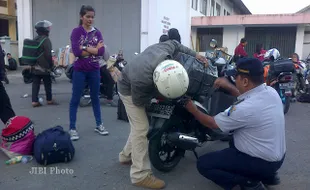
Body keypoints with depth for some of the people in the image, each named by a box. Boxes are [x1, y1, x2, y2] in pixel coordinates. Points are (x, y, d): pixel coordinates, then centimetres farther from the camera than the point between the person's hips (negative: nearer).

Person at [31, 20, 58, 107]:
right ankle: (49, 100, 15)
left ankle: (34, 101, 3)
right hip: (44, 67, -7)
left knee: (35, 84, 5)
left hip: (35, 66, 7)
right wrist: (51, 65, -6)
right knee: (47, 83, 5)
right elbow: (48, 55, -16)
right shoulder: (46, 40, -13)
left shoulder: (35, 39, 14)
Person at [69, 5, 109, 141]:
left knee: (95, 98, 13)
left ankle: (99, 125, 24)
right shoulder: (76, 31, -4)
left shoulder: (97, 33, 5)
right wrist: (94, 49, -11)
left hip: (94, 70, 4)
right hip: (80, 70, -3)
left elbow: (102, 51, -8)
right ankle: (72, 128, 12)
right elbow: (76, 52, -16)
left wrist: (85, 48, -14)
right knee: (75, 99, 3)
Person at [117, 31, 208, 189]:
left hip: (141, 83, 8)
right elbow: (138, 101, -26)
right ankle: (140, 175, -5)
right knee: (141, 128, -14)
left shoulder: (167, 48, -32)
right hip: (130, 90, -7)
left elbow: (175, 43, -5)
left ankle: (126, 155, 36)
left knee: (138, 124, 17)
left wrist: (195, 54, -5)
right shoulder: (141, 79, -47)